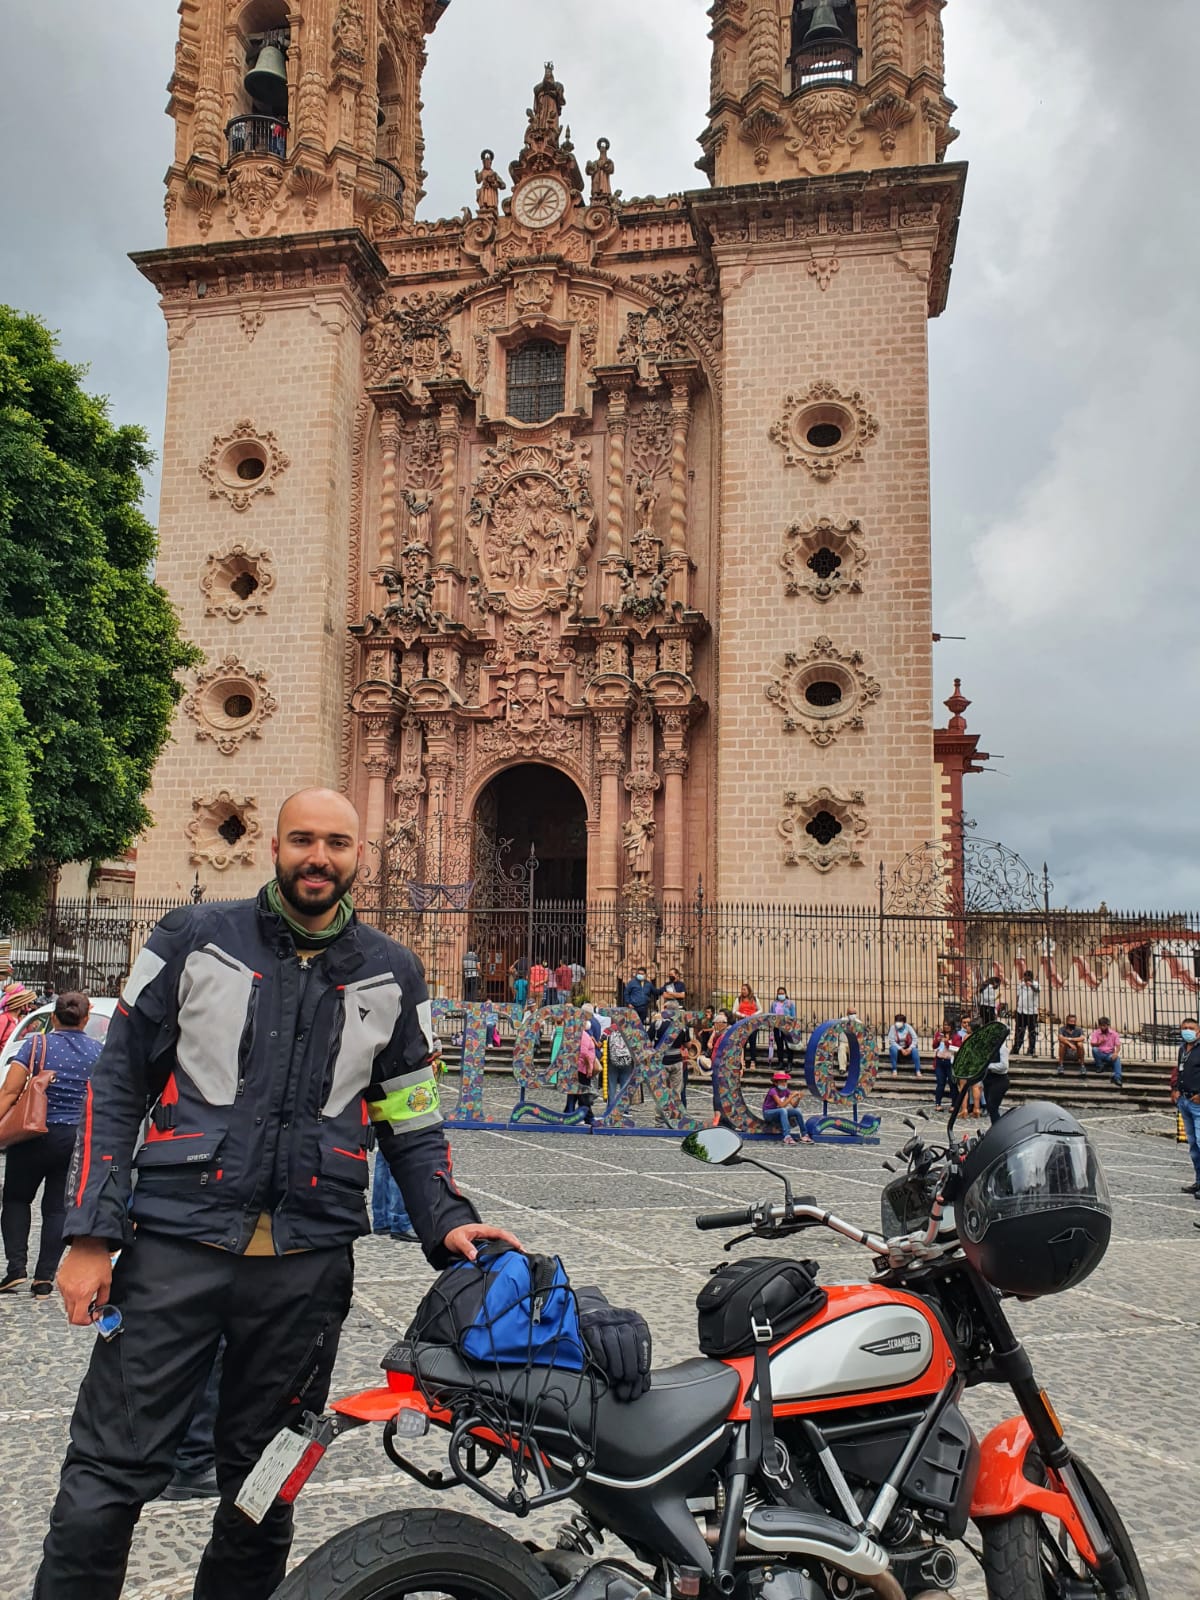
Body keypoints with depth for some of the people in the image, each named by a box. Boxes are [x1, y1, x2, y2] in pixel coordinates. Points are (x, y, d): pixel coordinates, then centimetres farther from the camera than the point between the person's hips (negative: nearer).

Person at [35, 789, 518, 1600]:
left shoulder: (393, 974, 7)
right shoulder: (194, 939, 1)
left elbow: (412, 1119, 12)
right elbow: (117, 1086, 2)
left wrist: (448, 1220, -3)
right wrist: (90, 1234, -4)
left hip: (309, 1262, 2)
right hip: (175, 1246, -2)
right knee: (107, 1478, 0)